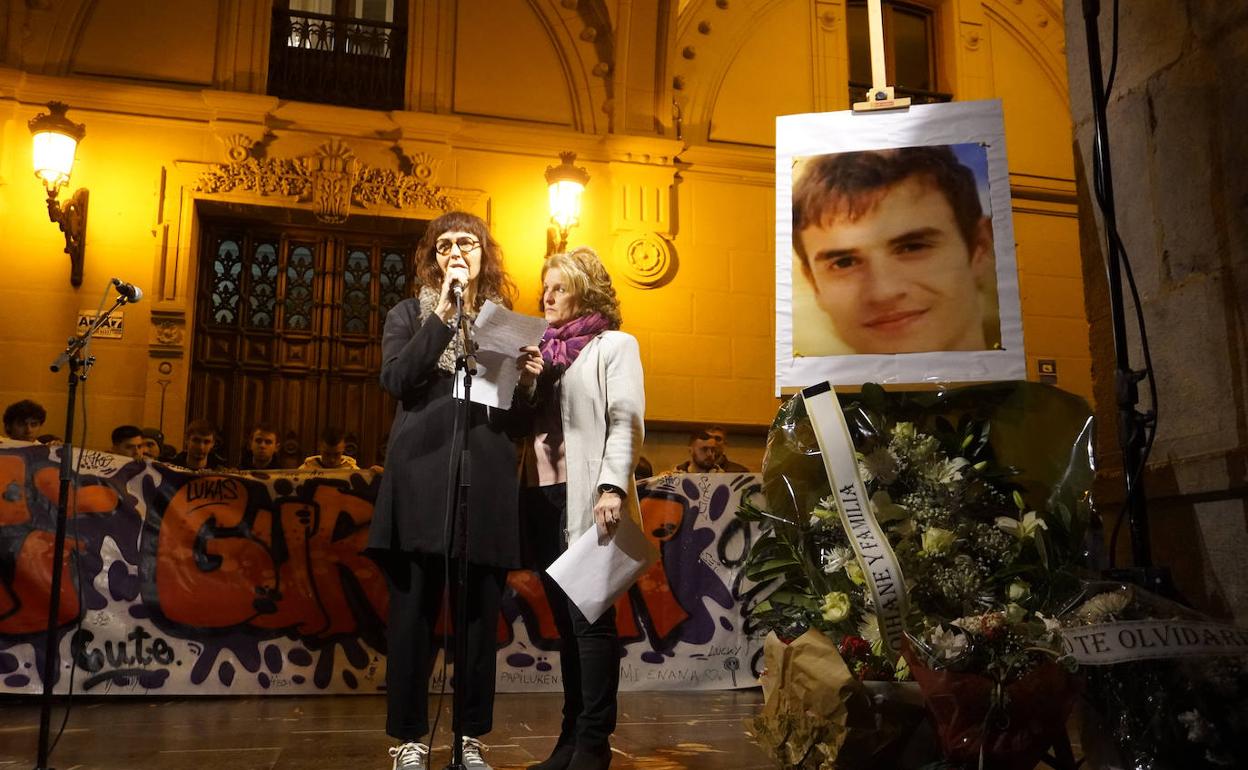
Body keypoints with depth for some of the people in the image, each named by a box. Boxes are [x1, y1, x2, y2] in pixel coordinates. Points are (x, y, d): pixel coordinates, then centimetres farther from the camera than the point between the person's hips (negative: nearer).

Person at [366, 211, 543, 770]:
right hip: (421, 480, -2)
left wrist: (529, 379, -5)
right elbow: (395, 378, -9)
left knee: (479, 615, 4)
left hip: (485, 486, 2)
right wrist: (443, 312, -11)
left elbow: (520, 419, 15)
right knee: (413, 613, 1)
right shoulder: (410, 314, 12)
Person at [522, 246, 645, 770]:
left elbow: (625, 422, -7)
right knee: (566, 622, 9)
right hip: (543, 498, 6)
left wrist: (613, 487, -20)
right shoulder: (543, 350, 21)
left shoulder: (614, 346, 5)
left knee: (591, 619, -6)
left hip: (586, 499, -6)